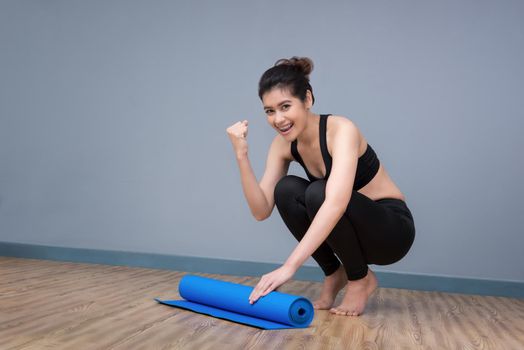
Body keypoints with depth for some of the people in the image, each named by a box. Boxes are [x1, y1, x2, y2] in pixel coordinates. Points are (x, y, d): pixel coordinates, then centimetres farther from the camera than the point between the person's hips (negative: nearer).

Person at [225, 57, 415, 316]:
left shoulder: (341, 129, -27)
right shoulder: (283, 144, -7)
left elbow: (336, 204, -44)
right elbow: (261, 211, -14)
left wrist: (289, 267, -50)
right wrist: (242, 155, -26)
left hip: (392, 228, -5)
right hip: (347, 228, 6)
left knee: (319, 193, -33)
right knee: (286, 190, -20)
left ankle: (361, 279, -7)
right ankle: (335, 275, -1)